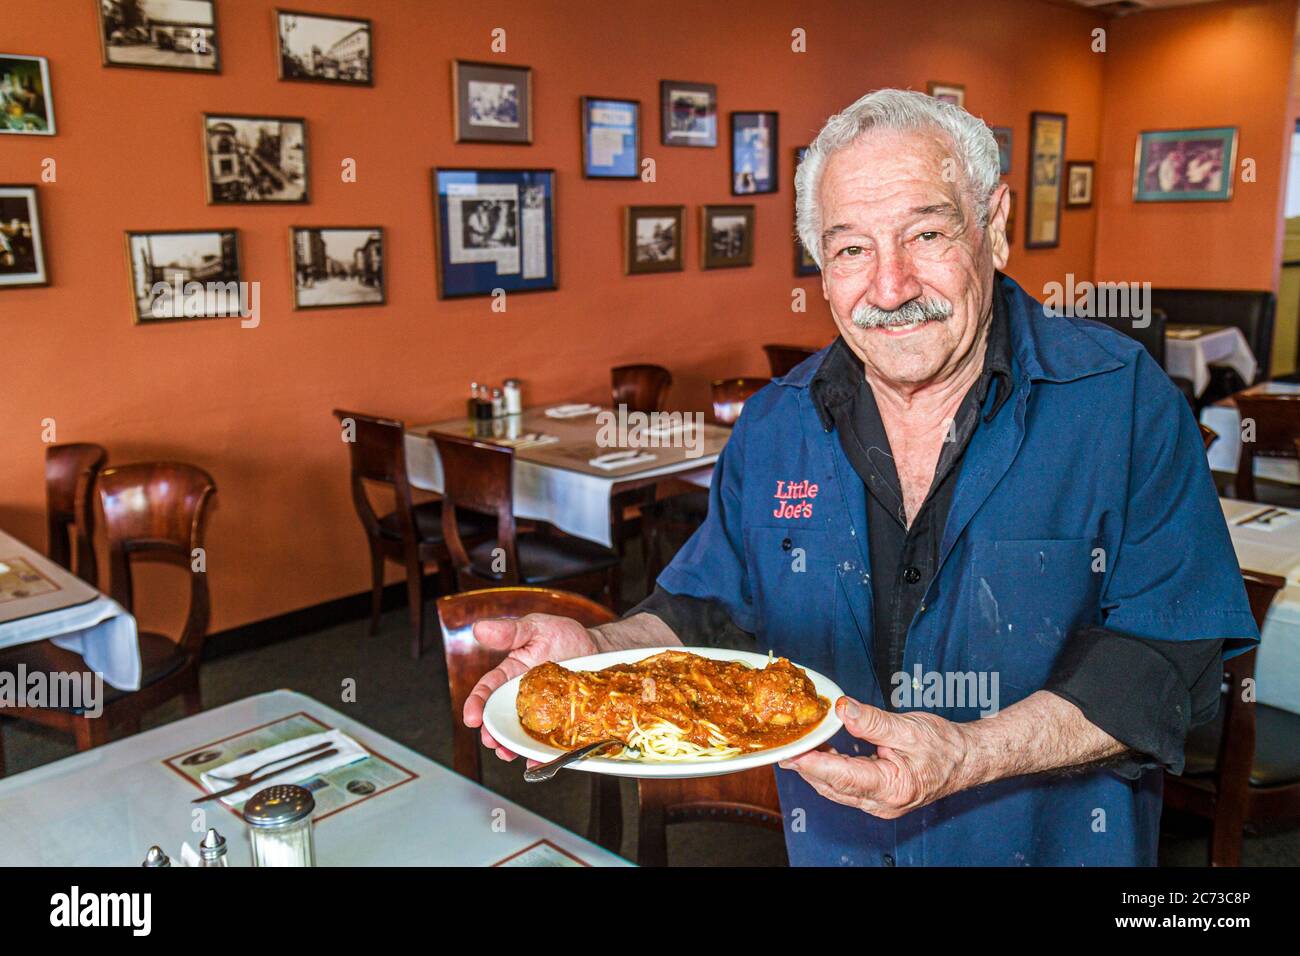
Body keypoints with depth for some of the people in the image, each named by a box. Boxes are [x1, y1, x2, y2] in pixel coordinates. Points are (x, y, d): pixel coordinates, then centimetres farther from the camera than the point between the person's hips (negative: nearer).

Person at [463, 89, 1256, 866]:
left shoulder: (1122, 398, -16)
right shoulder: (773, 427, -6)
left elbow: (1172, 655, -19)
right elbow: (713, 608, 0)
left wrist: (968, 755, -32)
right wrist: (601, 653, -20)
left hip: (1058, 844, -2)